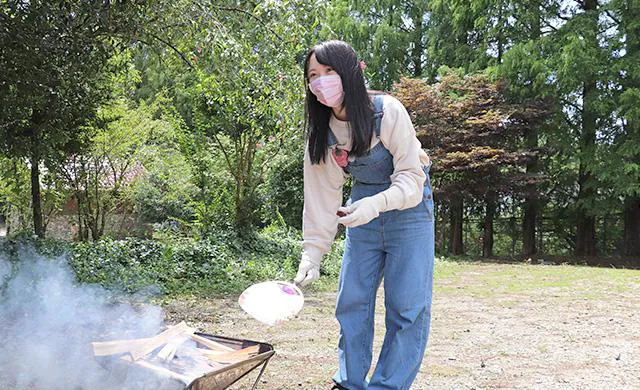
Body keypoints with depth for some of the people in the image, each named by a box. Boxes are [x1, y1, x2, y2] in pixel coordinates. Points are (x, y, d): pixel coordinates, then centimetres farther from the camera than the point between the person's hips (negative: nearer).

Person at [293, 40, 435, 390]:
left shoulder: (388, 111, -22)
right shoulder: (321, 131, -7)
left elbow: (412, 177, -23)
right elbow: (322, 195, -6)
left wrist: (377, 203, -42)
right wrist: (311, 256, -10)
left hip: (408, 207, -4)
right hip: (362, 213, 4)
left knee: (407, 306, -9)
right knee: (351, 302, 4)